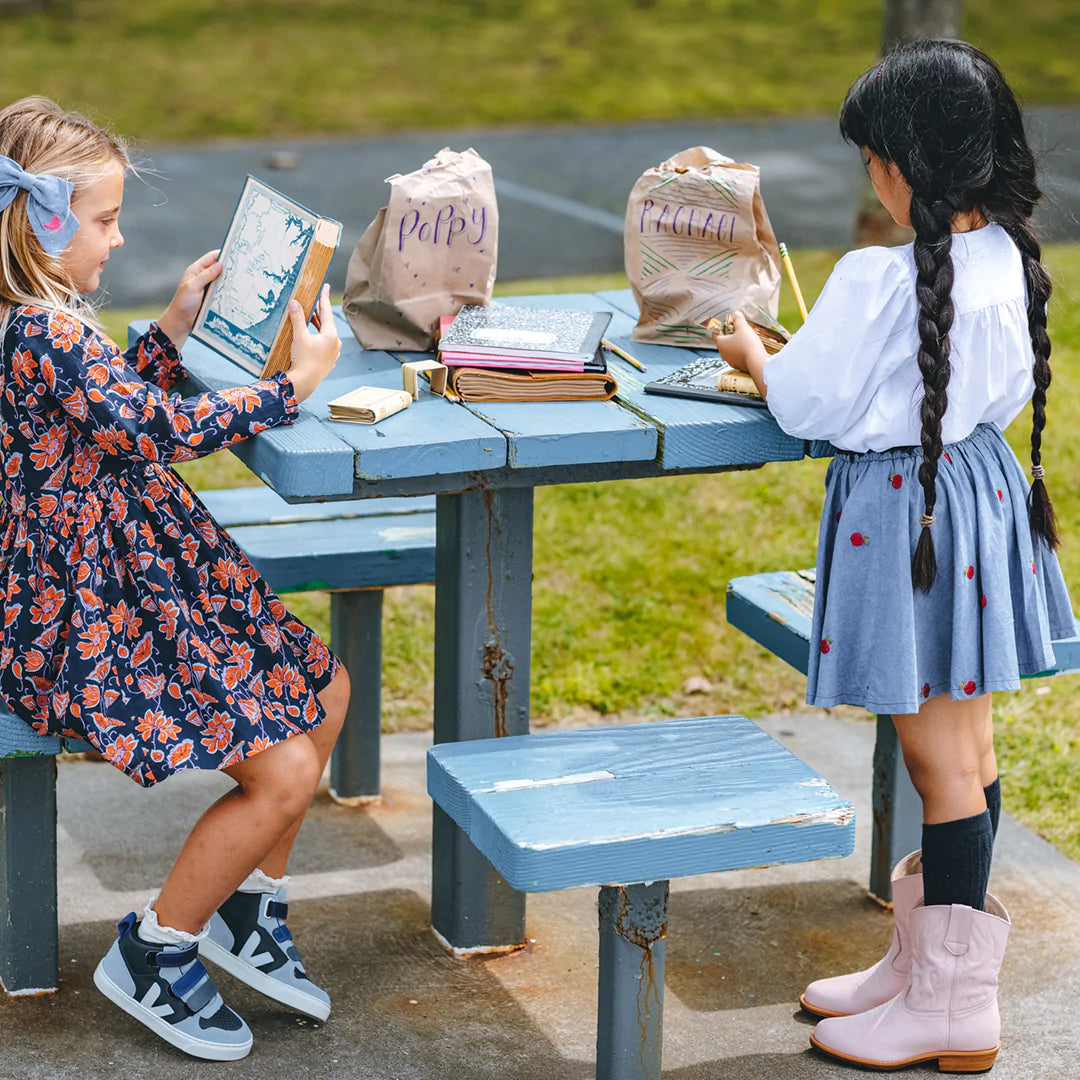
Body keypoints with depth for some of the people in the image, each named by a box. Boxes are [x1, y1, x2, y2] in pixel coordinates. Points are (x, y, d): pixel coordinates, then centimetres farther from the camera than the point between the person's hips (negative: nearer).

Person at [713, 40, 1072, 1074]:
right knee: (967, 741, 16)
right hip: (983, 489, 8)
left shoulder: (876, 280, -24)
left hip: (901, 513, -8)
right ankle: (924, 961, 31)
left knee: (940, 758, 0)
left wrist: (754, 355, 4)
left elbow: (810, 405, -16)